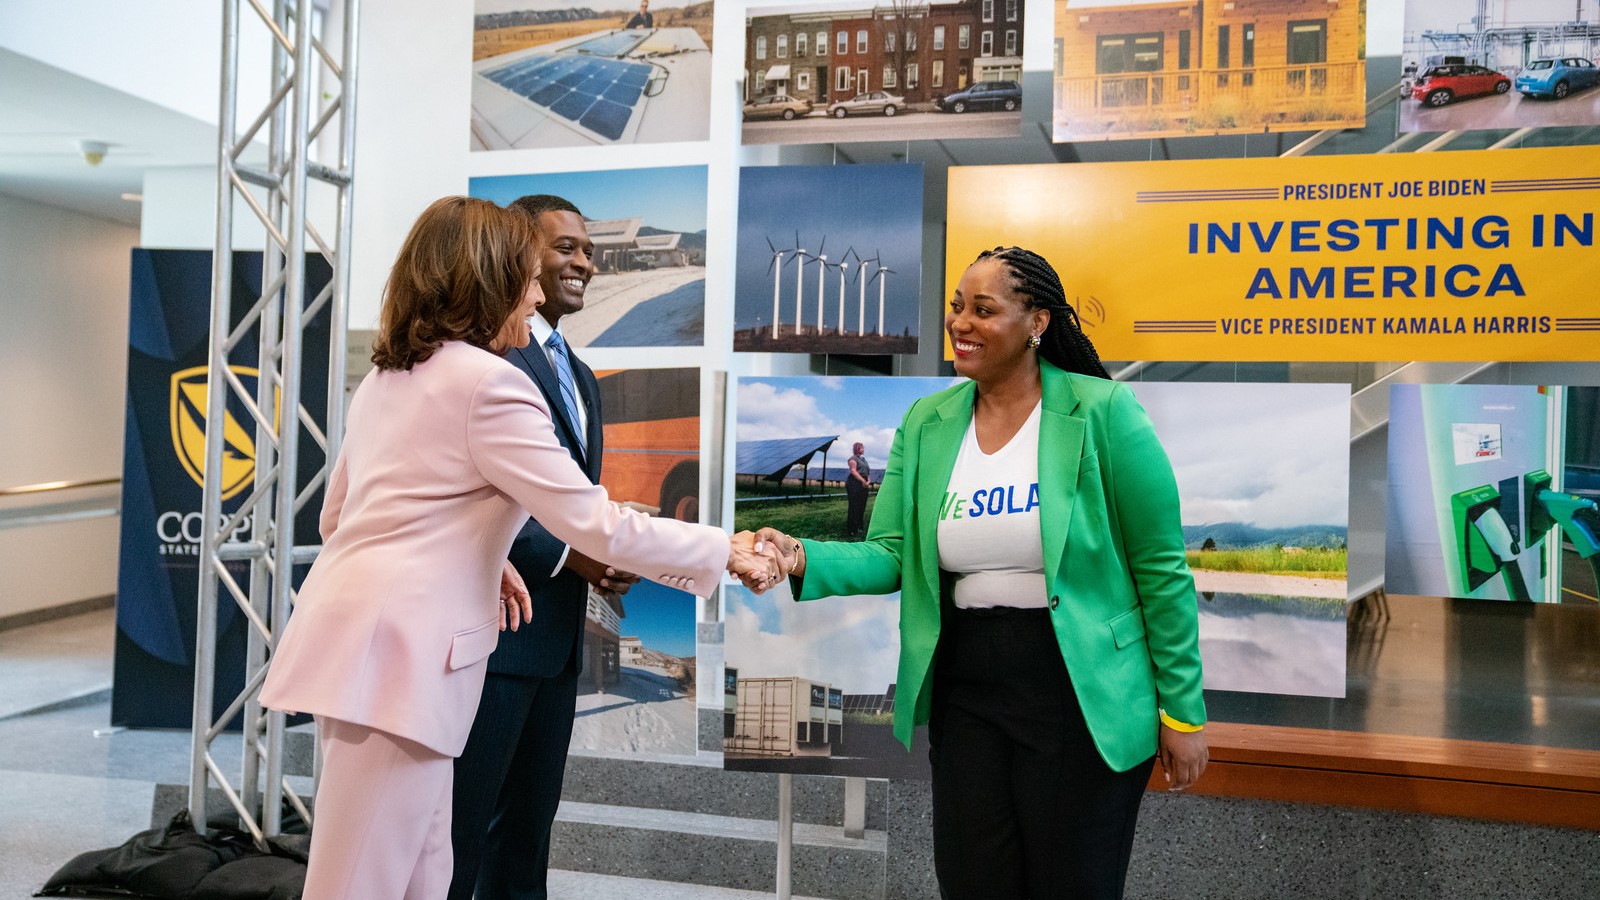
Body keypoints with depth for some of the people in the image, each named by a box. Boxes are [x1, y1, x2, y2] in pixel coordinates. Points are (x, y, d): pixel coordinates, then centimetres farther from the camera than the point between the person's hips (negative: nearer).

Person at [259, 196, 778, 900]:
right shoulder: (489, 384, -12)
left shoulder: (386, 377, 16)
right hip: (397, 655, -9)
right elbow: (598, 525, -14)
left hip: (352, 633, 9)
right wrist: (725, 552, -2)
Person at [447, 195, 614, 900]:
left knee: (527, 831, 17)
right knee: (458, 836, 1)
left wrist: (607, 558, 3)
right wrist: (563, 553, -20)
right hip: (492, 629, -9)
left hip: (557, 641, 9)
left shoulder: (582, 377, 19)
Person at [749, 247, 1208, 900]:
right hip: (964, 693, 4)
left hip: (1080, 699, -4)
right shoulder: (925, 424, 3)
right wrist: (804, 559, -20)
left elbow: (1162, 569, -8)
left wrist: (1182, 711, -6)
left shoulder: (1102, 412, -11)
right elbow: (890, 555, 0)